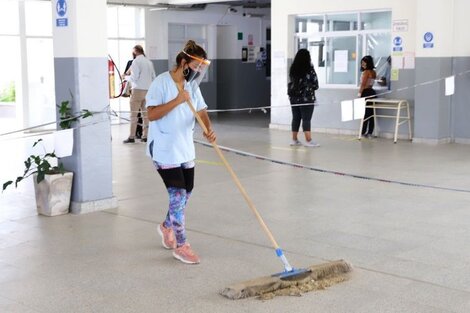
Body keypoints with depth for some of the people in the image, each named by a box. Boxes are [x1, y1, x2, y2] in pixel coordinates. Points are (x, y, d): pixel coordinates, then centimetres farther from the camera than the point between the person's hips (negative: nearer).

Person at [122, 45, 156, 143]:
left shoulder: (136, 61, -8)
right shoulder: (149, 62, 11)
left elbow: (134, 77, -12)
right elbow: (153, 76, 13)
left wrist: (126, 77, 6)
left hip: (138, 90, -6)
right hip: (148, 90, 6)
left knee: (134, 114, -2)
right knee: (146, 114, 7)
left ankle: (132, 137, -3)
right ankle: (145, 136, 6)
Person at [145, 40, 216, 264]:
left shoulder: (192, 85, 7)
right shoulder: (161, 82, -15)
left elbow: (201, 111, 0)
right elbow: (151, 114, -21)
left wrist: (208, 128, -20)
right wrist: (176, 101, -29)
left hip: (185, 149, 8)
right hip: (164, 150, -7)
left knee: (186, 193, 14)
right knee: (178, 195, -8)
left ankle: (167, 227, 40)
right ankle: (180, 246, 3)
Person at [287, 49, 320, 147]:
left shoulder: (293, 69, 5)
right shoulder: (309, 69, -9)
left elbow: (291, 82, 10)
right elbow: (315, 84, -5)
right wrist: (311, 88, 13)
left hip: (294, 97, 5)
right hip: (307, 97, -5)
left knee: (296, 118, 11)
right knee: (306, 119, -5)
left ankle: (294, 139, 16)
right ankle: (308, 140, -7)